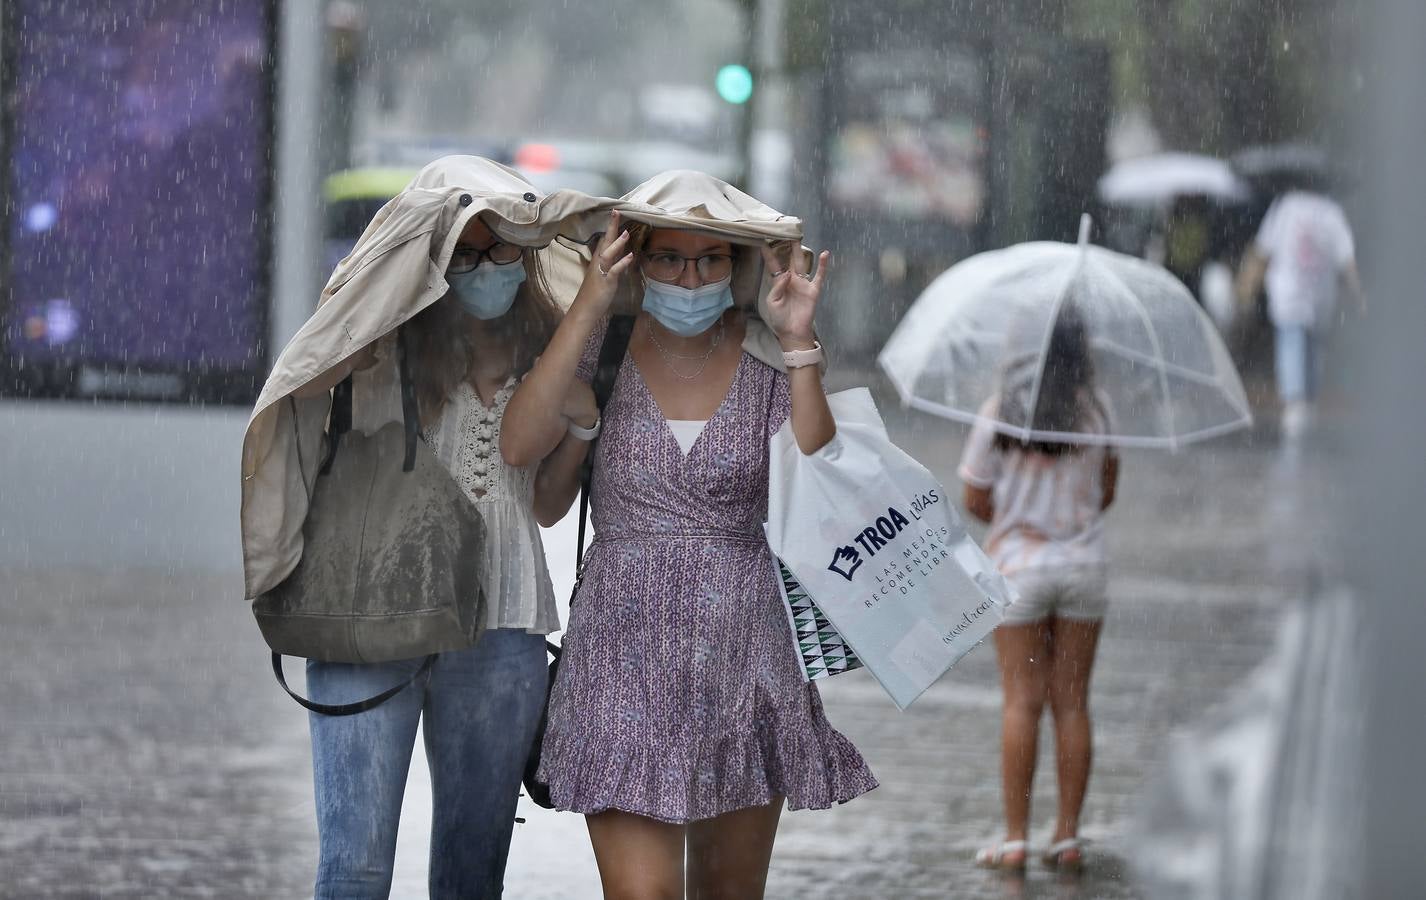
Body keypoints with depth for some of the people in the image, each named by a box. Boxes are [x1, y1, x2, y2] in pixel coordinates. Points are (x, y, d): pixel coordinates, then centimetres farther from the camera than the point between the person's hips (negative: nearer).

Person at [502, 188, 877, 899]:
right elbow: (518, 447, -16)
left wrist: (799, 345, -16)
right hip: (628, 651, -2)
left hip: (743, 649, 2)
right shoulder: (603, 346, 1)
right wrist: (588, 307, -18)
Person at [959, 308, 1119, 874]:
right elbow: (1106, 492, 5)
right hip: (1084, 563, 2)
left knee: (1021, 703, 2)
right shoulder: (1096, 412, -4)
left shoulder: (999, 414, -11)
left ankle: (1015, 837, 1)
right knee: (1072, 702, 7)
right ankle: (1068, 837, 7)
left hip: (1019, 567, -2)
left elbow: (976, 502, -4)